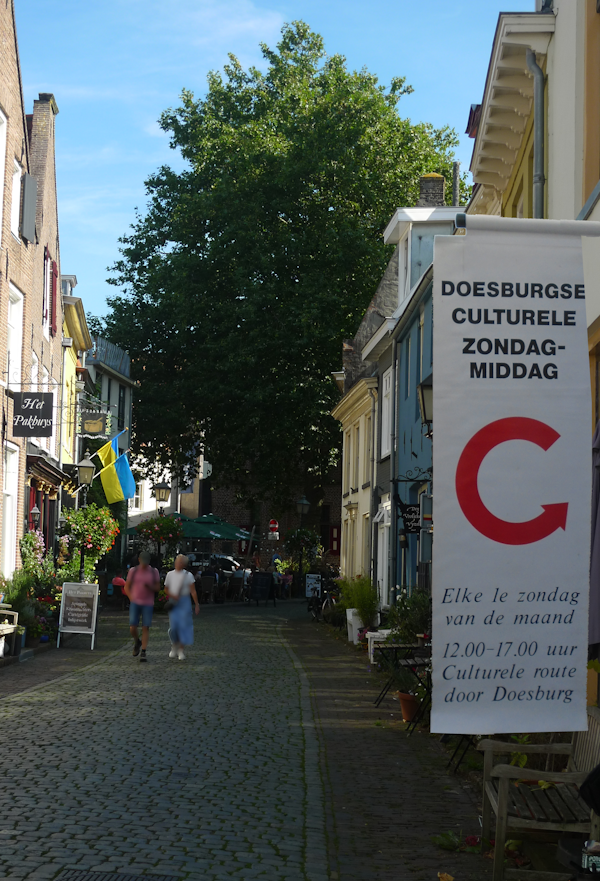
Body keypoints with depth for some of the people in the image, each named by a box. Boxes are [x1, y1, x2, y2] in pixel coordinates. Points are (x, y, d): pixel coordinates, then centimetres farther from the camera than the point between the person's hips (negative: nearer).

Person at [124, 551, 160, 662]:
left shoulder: (154, 572, -1)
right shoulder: (133, 570, -1)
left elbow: (157, 588, 3)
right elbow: (126, 587, 6)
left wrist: (150, 586, -19)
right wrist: (131, 600, -6)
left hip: (148, 604, 0)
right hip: (135, 603, 0)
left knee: (145, 628, -6)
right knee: (133, 628, -6)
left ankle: (143, 653, 0)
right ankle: (137, 642, 26)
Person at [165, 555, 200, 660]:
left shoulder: (188, 575, 0)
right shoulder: (170, 574, 8)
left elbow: (193, 591, -1)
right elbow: (166, 588, 16)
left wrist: (196, 604, -5)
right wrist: (172, 595, -5)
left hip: (185, 601, -2)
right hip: (173, 602, 2)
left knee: (184, 625, -6)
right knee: (173, 626, -4)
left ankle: (181, 650, 3)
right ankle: (174, 647, 21)